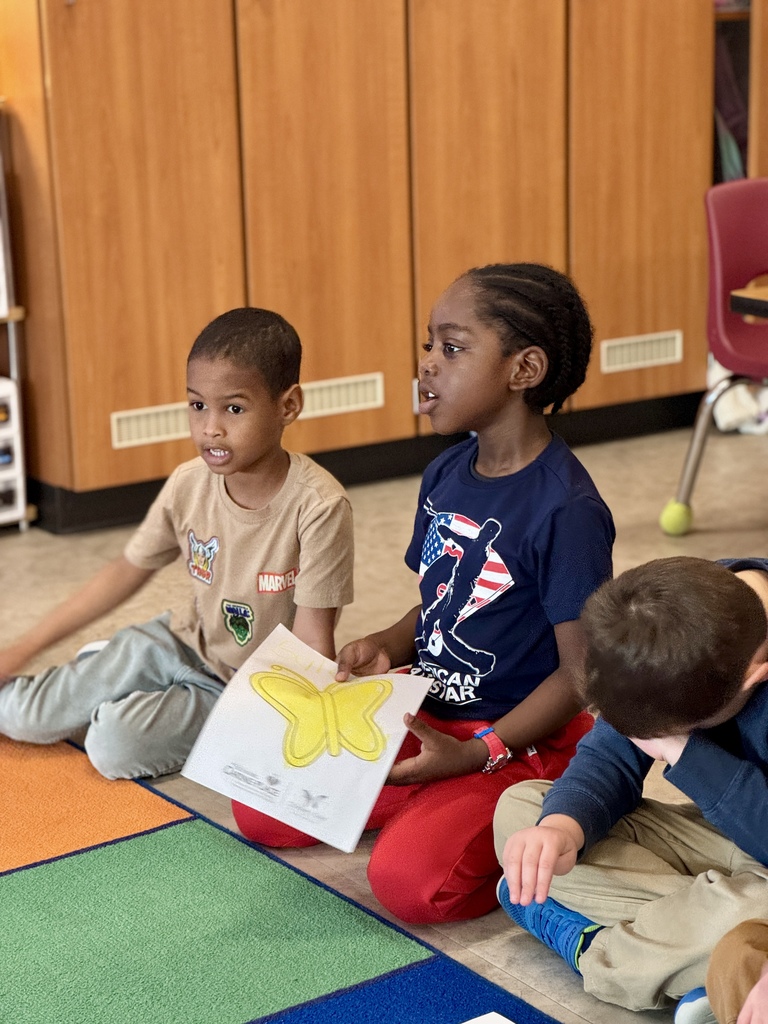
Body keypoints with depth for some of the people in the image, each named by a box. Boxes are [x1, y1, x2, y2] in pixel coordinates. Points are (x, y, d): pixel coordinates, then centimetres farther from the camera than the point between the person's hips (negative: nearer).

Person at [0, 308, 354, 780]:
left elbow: (312, 643, -20)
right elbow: (127, 571, 3)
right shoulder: (189, 484, -11)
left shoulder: (319, 506, -25)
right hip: (184, 644, 4)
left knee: (113, 742, -24)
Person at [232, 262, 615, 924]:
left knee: (408, 880, -28)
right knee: (260, 811, 1)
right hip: (426, 718, 8)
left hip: (522, 743, -8)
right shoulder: (445, 476, 5)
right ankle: (434, 802, 14)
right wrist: (387, 647, -3)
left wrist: (477, 754, -23)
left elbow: (582, 671, -18)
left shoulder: (565, 509, -20)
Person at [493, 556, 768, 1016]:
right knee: (519, 809, -6)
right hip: (721, 833, 6)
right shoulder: (693, 609, -13)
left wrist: (683, 749, -30)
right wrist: (563, 825, -30)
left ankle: (593, 950, -13)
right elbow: (611, 758, -9)